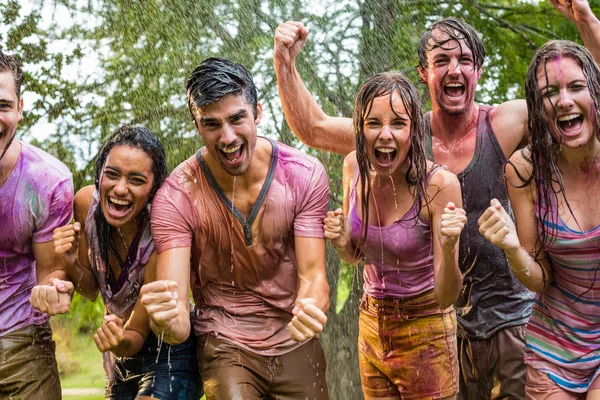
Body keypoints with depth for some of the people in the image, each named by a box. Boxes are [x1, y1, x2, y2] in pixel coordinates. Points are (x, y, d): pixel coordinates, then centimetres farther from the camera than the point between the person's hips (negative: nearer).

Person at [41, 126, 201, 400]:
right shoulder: (86, 202, -15)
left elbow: (137, 333, -21)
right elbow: (91, 291, -3)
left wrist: (121, 342, -43)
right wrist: (70, 262, -22)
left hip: (170, 355, -5)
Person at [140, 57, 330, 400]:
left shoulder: (305, 175, -13)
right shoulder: (176, 196, -18)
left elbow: (313, 275, -14)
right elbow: (179, 326, -22)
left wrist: (308, 310, -38)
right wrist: (167, 320, -46)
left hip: (297, 343, 2)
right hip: (226, 345, -2)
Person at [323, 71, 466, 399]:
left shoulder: (439, 184, -23)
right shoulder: (354, 167, -8)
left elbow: (445, 297, -21)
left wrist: (448, 247, -39)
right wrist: (341, 242, -14)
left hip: (425, 333, -5)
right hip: (371, 325, 5)